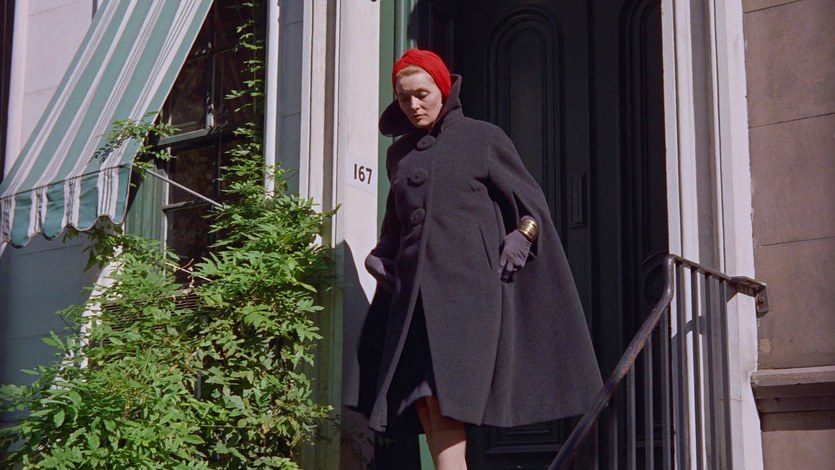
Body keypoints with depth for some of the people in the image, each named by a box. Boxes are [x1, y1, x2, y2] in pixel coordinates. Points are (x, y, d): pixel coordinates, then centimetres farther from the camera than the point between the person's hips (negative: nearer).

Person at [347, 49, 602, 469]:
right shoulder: (399, 153, 18)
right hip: (413, 289, 5)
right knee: (425, 404, -2)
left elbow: (531, 201, 5)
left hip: (467, 284, -5)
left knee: (444, 399, -16)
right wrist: (379, 255, 12)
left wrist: (523, 234, -13)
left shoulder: (483, 138, 4)